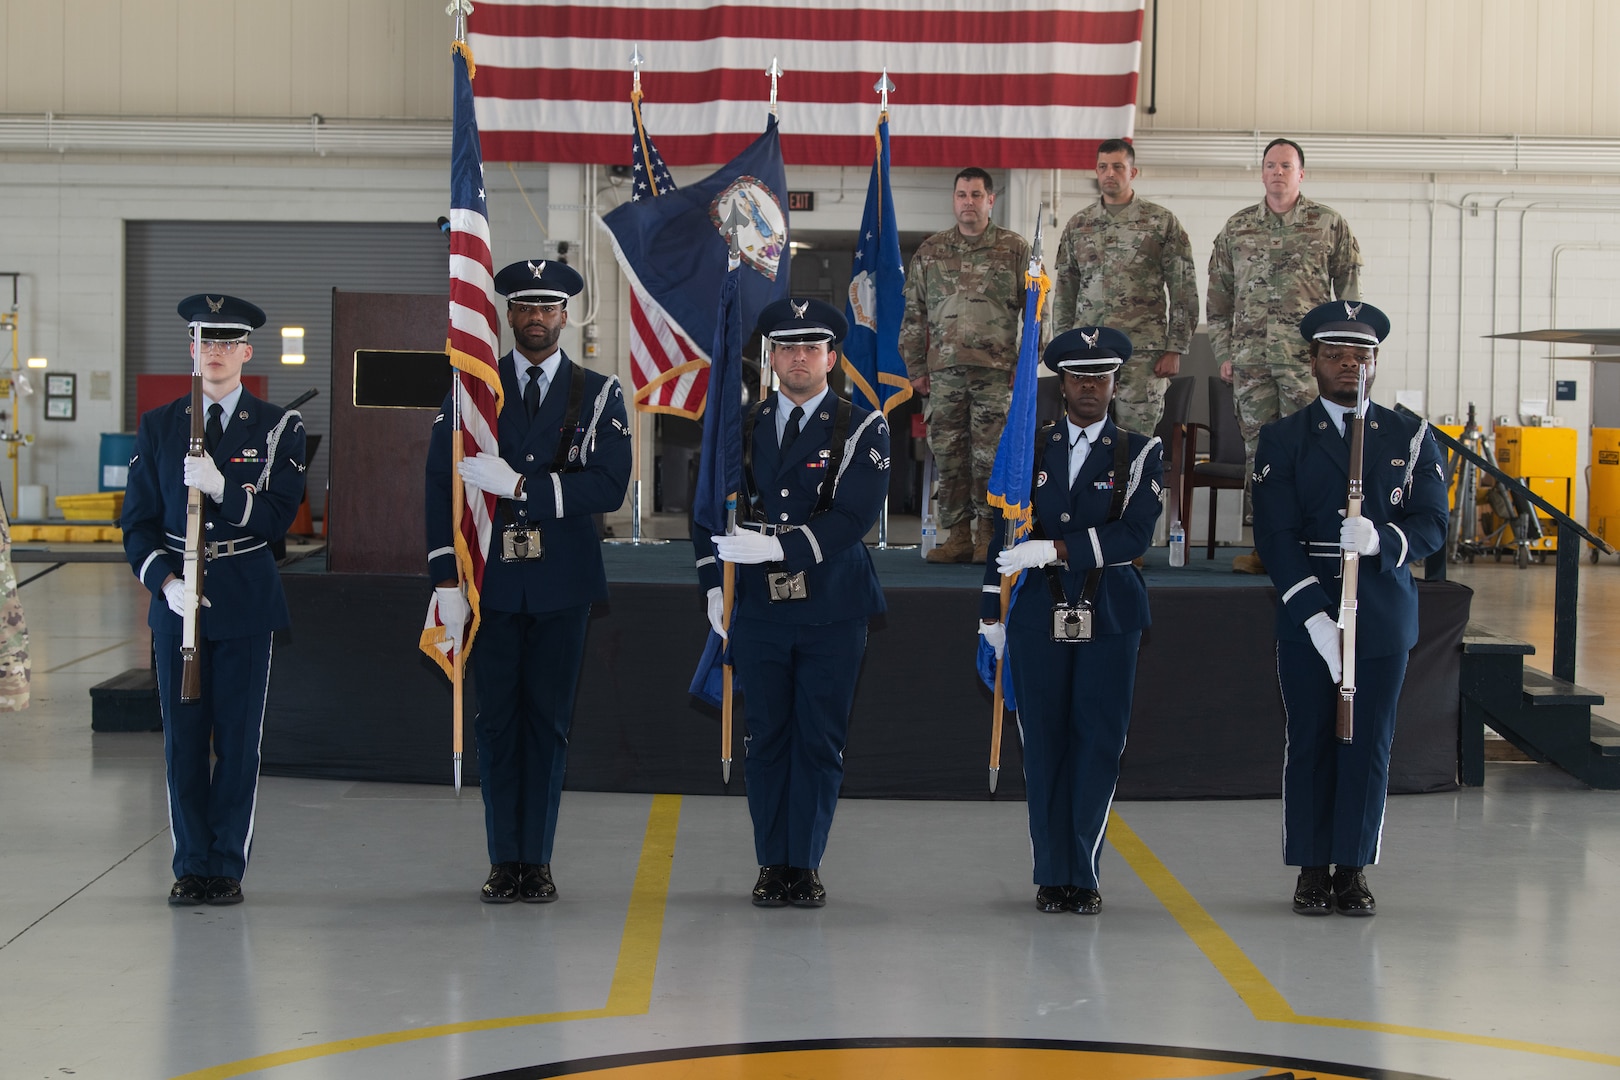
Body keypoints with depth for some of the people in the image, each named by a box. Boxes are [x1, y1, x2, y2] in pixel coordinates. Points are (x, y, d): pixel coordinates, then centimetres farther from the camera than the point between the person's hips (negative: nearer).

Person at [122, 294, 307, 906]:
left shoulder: (278, 428, 4)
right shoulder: (157, 427, 8)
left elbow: (279, 516, -5)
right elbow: (137, 522, 6)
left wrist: (222, 487, -21)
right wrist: (166, 581, -10)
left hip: (246, 601, -1)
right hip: (176, 599, 1)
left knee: (239, 737, 0)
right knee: (183, 736, 3)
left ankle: (228, 867, 8)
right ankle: (191, 867, 11)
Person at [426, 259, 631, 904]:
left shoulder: (598, 396, 4)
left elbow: (609, 487, -8)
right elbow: (440, 484, 2)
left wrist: (520, 486, -17)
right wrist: (446, 578, -6)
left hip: (562, 584, 0)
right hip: (491, 579, 1)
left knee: (549, 719, 3)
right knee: (496, 719, 3)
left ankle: (537, 861, 9)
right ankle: (504, 862, 10)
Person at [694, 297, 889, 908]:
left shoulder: (862, 429, -2)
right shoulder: (743, 429, 10)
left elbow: (853, 517, -14)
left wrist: (780, 546, -23)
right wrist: (713, 582, 6)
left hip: (834, 611, -2)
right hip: (759, 607, 3)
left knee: (820, 739, 2)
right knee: (766, 737, 5)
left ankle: (806, 863, 11)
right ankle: (772, 863, 14)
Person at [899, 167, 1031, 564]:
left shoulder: (1015, 249, 6)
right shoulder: (930, 252, 13)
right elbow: (914, 314, 15)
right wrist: (915, 367, 9)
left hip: (996, 370, -3)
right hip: (943, 369, 3)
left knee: (990, 455, -5)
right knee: (947, 455, 2)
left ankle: (989, 535, 4)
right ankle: (957, 535, 8)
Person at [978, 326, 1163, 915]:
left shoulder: (1140, 453, 4)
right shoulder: (1029, 449, 9)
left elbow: (1134, 536, -10)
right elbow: (1004, 535, 11)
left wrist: (1054, 549, -18)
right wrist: (991, 612, 6)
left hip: (1110, 617, -1)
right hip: (1039, 616, 1)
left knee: (1099, 743, -1)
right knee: (1044, 744, 2)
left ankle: (1085, 873, 7)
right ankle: (1052, 874, 10)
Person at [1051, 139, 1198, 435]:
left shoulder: (1162, 222, 4)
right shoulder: (1077, 225, 13)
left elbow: (1184, 291, 1)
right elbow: (1064, 292, 15)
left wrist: (1175, 350, -5)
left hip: (1142, 352, -3)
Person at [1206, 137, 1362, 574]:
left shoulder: (1330, 225, 6)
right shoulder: (1237, 227, 14)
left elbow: (1349, 294, 6)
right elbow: (1218, 297, 17)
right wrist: (1224, 353, 10)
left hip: (1307, 357, -3)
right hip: (1250, 357, 3)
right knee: (1258, 450, 3)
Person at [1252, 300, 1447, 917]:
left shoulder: (1411, 438, 9)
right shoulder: (1282, 440, 4)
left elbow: (1432, 525, 1)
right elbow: (1276, 536, -4)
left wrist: (1381, 539, -21)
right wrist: (1314, 614, -15)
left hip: (1385, 618, 1)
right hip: (1306, 617, -1)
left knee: (1369, 746, 2)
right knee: (1310, 745, 2)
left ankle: (1352, 868, 11)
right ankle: (1313, 870, 12)